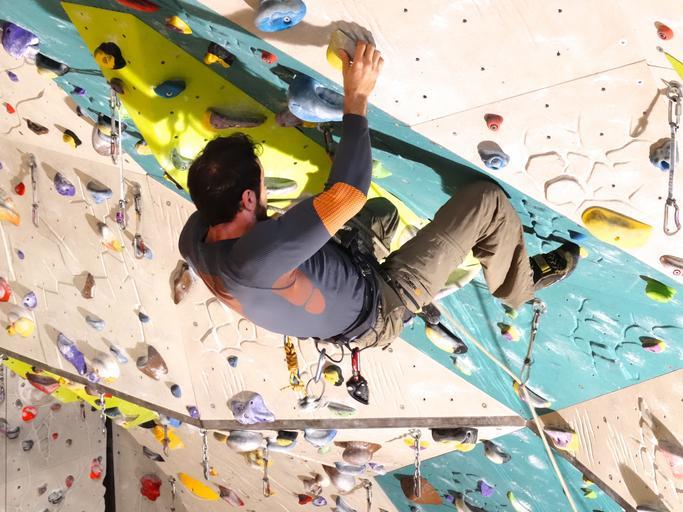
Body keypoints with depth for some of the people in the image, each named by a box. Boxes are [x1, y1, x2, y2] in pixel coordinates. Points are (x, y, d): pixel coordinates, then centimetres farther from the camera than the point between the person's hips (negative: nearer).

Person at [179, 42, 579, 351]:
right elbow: (349, 192, -42)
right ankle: (519, 286, 22)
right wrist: (356, 98, -33)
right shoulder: (254, 258, -43)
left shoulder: (193, 239, -16)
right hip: (381, 311, -8)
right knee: (487, 201, -6)